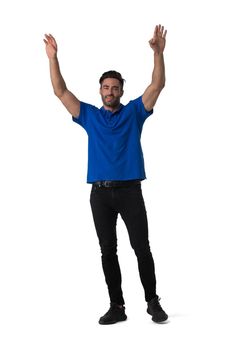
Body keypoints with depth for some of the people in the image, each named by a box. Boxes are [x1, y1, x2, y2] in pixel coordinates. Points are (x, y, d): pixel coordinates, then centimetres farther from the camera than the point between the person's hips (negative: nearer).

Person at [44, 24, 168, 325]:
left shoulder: (134, 112, 8)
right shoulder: (89, 115, 12)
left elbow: (157, 86, -2)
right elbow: (60, 91, 7)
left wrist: (158, 53, -13)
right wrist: (53, 58, -1)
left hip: (130, 190, -2)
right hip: (100, 193, 2)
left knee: (142, 248, -1)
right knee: (108, 252, 5)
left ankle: (152, 301, 14)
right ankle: (117, 306, 15)